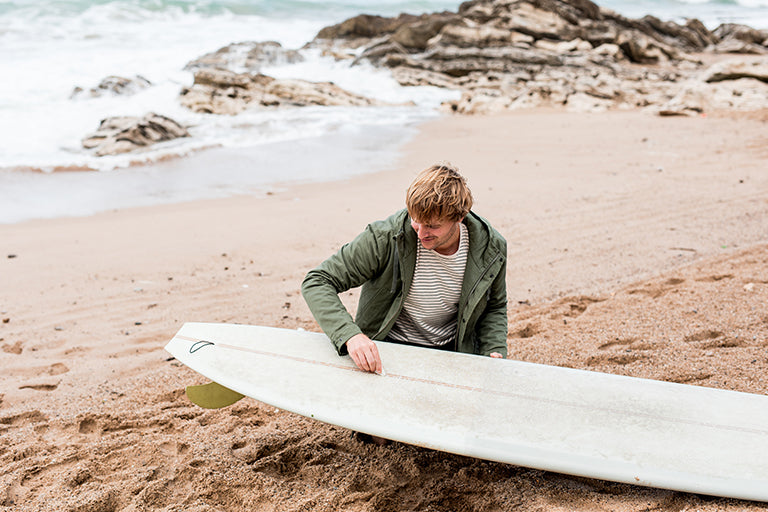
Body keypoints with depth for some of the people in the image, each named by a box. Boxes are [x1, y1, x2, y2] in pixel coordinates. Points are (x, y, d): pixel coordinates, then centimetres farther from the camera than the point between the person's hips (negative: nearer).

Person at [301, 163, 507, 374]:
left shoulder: (491, 247, -10)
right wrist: (350, 335, -35)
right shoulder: (385, 238, -22)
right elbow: (317, 282, -18)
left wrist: (494, 353, -9)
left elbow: (494, 307, 10)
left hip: (450, 352, 3)